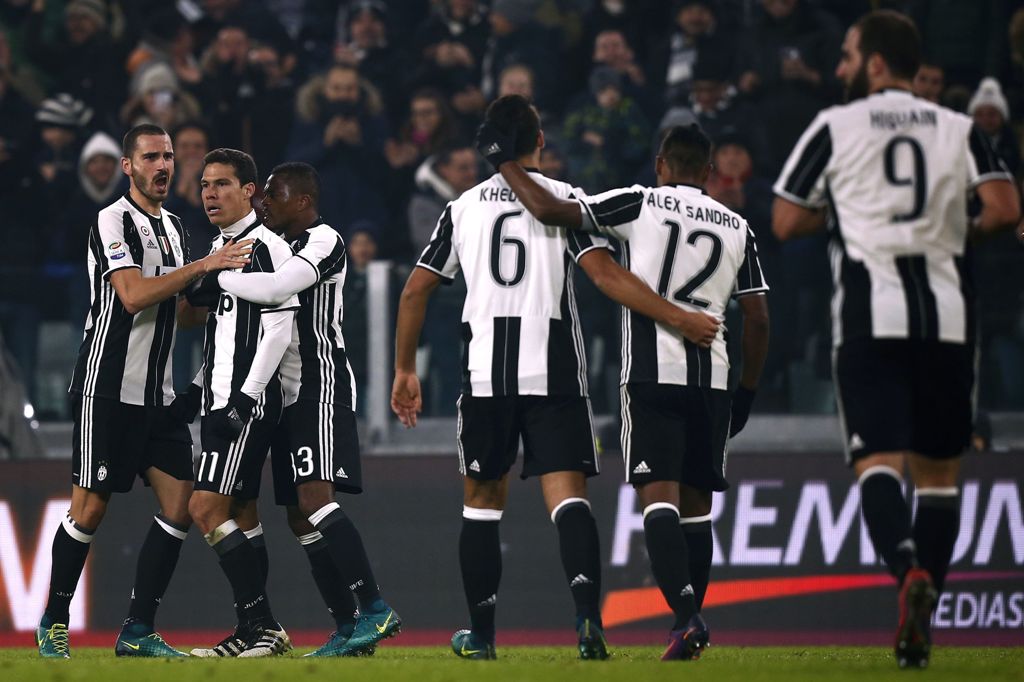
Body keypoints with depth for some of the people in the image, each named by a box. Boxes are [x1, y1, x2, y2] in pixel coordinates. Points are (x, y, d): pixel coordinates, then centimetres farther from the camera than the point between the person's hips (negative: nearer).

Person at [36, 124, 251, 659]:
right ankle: (54, 622, 12)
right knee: (89, 509, -4)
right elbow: (133, 295, -23)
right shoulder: (112, 221, -10)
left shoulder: (173, 228, 16)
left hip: (157, 394, 8)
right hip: (107, 389, -8)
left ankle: (138, 631, 3)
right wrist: (204, 266, -24)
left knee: (179, 505, -1)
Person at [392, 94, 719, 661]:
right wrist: (677, 318, -10)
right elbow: (606, 275, -11)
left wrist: (405, 371, 20)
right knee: (566, 494, -8)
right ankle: (588, 613, -28)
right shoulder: (563, 200, 1)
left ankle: (479, 634, 16)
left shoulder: (463, 207, 10)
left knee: (483, 499, 14)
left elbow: (415, 291, 10)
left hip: (484, 374, 2)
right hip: (553, 373, -2)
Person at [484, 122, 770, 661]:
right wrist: (747, 392, 21)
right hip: (711, 378, 4)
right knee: (695, 503, 12)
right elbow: (758, 318, 11)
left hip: (652, 373, -4)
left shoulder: (639, 205, 1)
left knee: (658, 496, -9)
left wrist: (505, 163, 11)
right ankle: (691, 626, 13)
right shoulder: (737, 228, 12)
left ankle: (686, 615, -26)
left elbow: (547, 209, -5)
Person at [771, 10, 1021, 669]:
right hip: (947, 312, 2)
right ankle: (921, 621, 8)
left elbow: (785, 223, 6)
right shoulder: (959, 130, 10)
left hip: (872, 316, -2)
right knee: (940, 469, 12)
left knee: (879, 461, -7)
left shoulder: (836, 127, 4)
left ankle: (909, 568, -35)